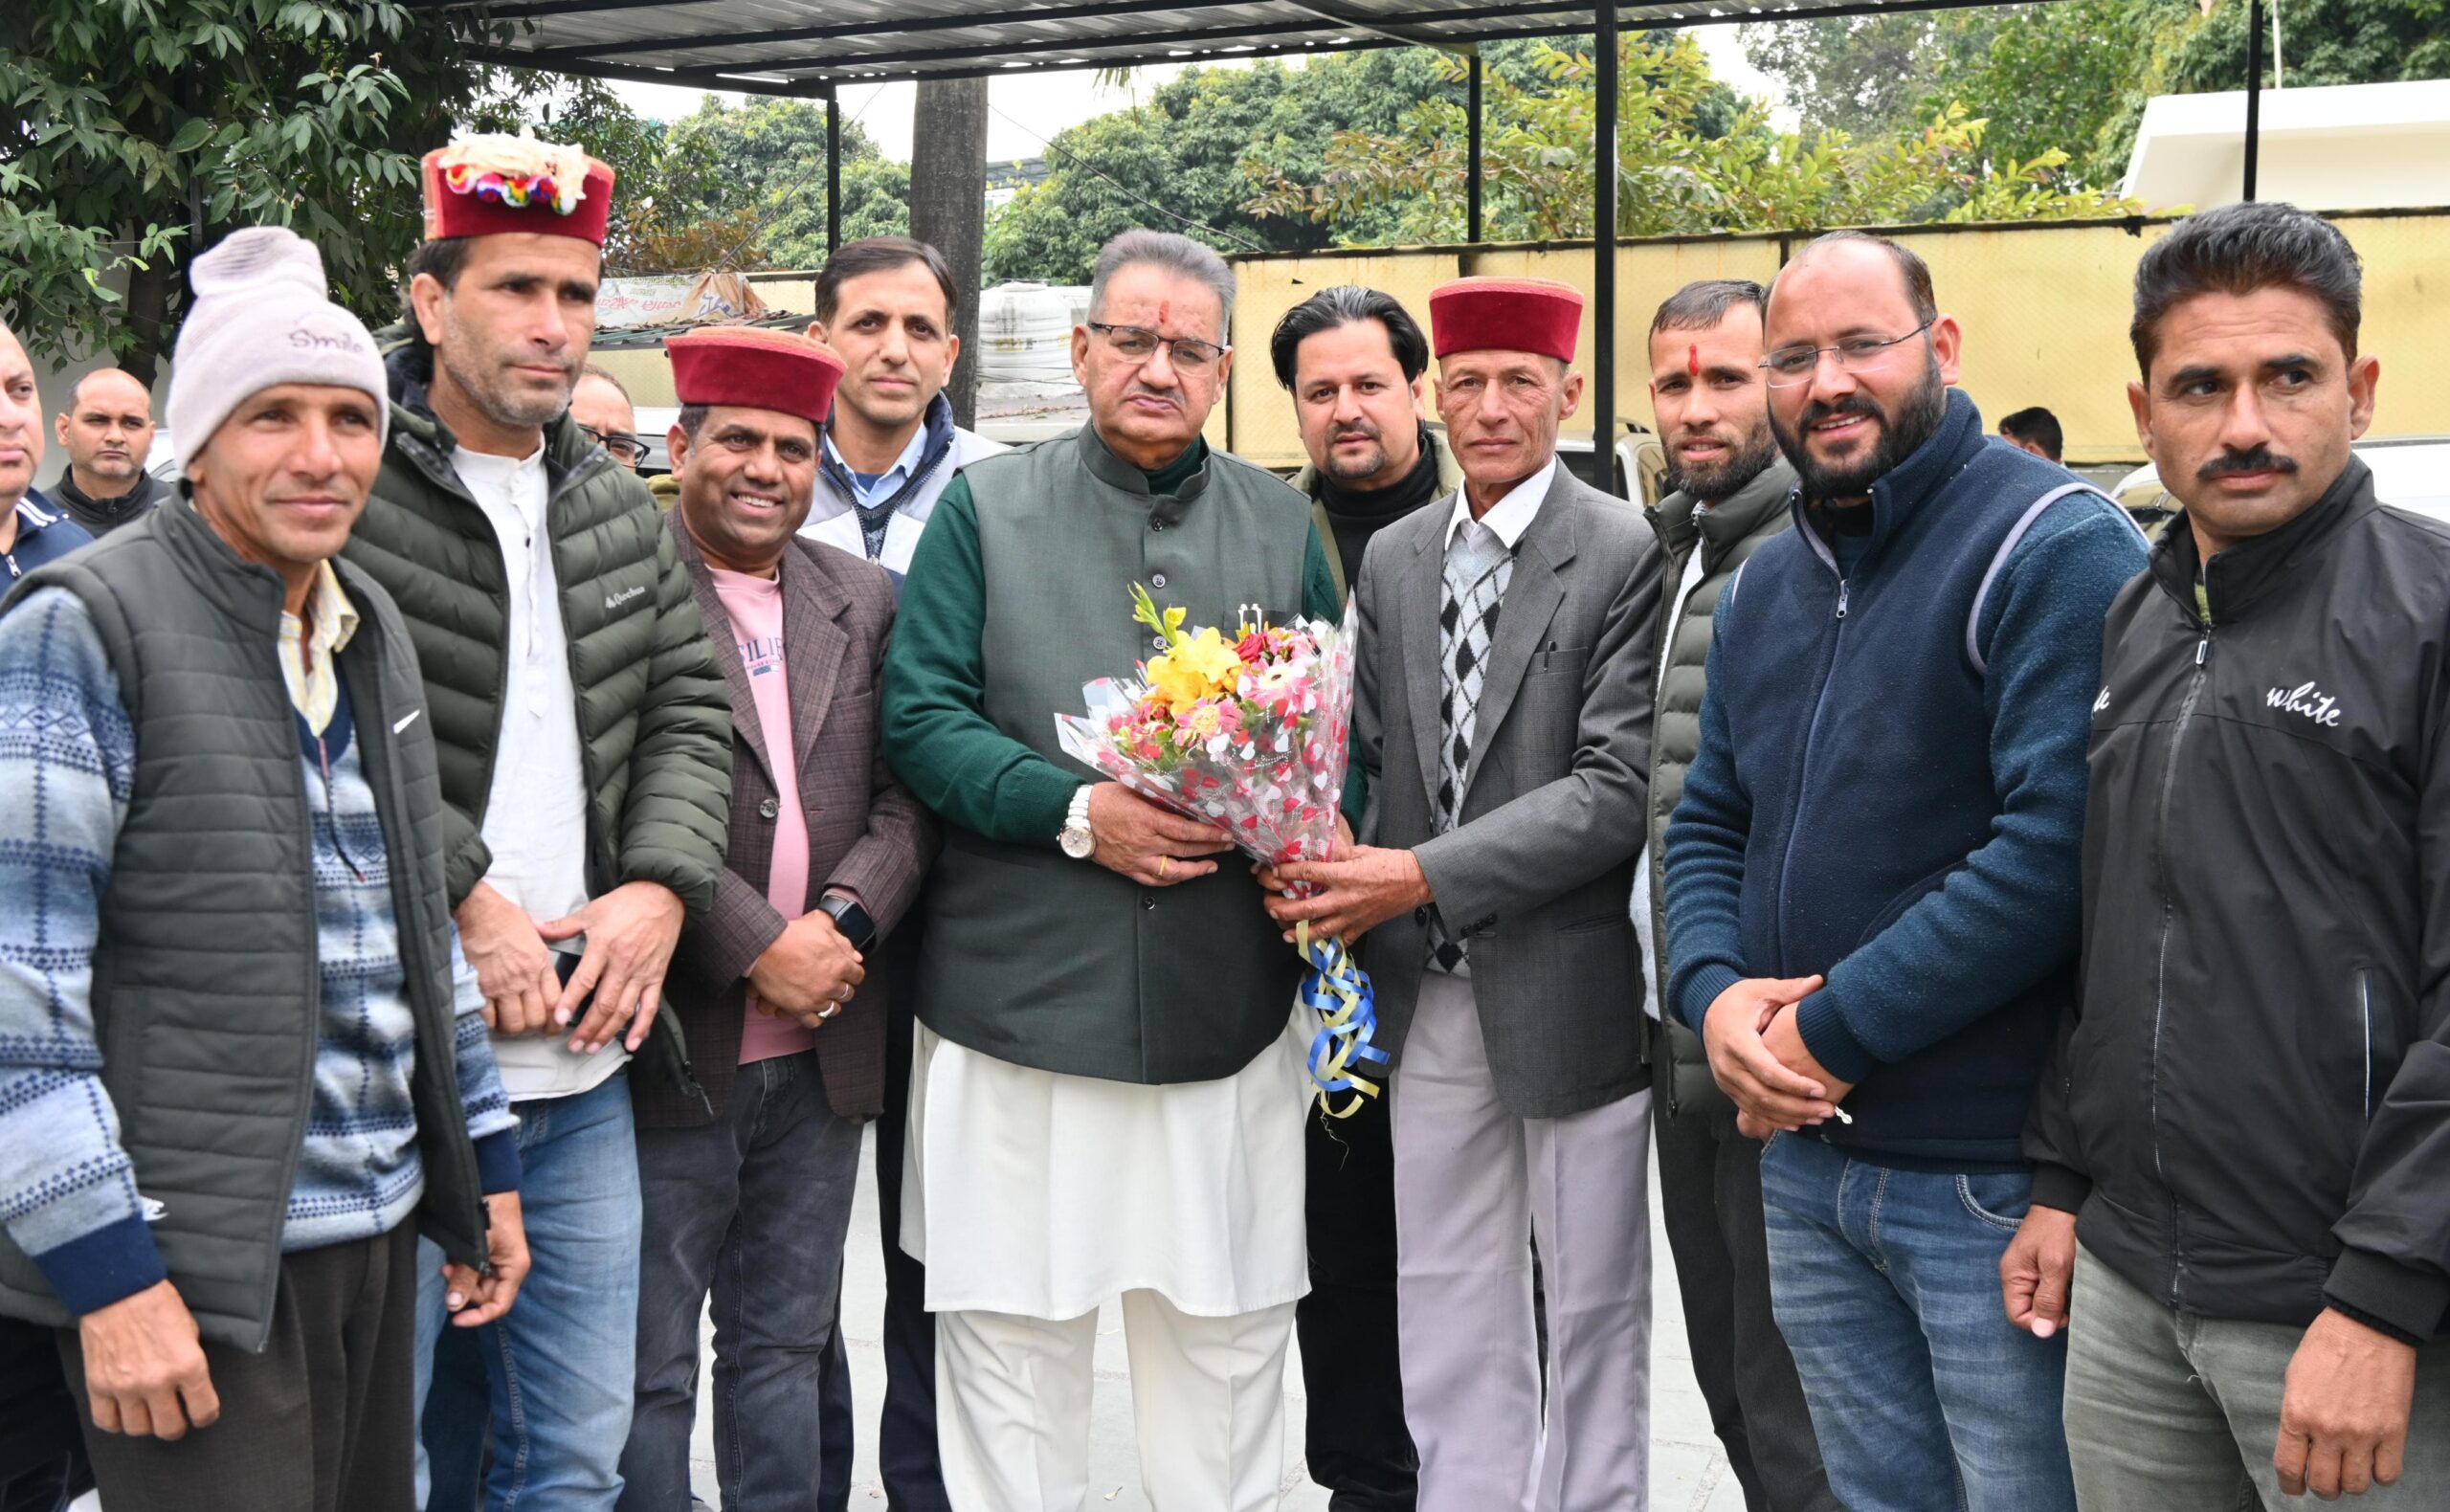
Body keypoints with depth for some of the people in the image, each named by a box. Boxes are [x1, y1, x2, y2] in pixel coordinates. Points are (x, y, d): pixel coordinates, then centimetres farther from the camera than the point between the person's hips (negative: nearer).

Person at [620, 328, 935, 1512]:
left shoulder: (862, 601, 11)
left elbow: (904, 796, 7)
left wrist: (843, 919, -10)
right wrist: (758, 946, -15)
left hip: (820, 1055, 5)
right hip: (670, 1050, -5)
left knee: (785, 1351, 15)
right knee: (647, 1364, 4)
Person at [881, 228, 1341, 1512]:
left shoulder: (1282, 525, 11)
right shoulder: (985, 508, 4)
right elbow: (920, 717, -3)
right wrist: (1076, 812, -16)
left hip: (1227, 1009, 2)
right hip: (1020, 995, -2)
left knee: (1225, 1335, 9)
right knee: (1010, 1328, 5)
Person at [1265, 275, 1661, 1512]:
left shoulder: (1626, 555, -10)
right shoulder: (1391, 560, 9)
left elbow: (1619, 791, -16)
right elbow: (1370, 759, 11)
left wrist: (1424, 876, -20)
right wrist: (1329, 865, -10)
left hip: (1566, 987, -5)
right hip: (1427, 994, 5)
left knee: (1592, 1308, 9)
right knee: (1447, 1314, 14)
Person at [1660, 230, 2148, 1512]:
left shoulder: (2055, 550, -13)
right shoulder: (1766, 584, 12)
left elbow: (2059, 844, -23)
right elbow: (1707, 824, 15)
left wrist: (1831, 1032, -19)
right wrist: (1715, 993, -6)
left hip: (1996, 1176, -7)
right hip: (1803, 1155, 7)